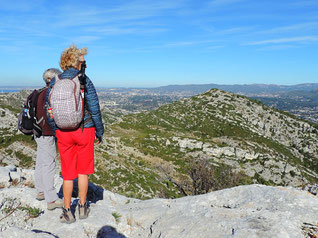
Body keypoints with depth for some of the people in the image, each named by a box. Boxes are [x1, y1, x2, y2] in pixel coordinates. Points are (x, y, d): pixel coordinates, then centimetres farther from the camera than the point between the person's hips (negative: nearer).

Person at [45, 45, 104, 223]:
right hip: (84, 130, -2)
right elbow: (94, 109, -9)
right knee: (83, 171, 13)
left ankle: (67, 212, 21)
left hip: (63, 133, 3)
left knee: (68, 173, 12)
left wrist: (55, 131, 15)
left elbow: (49, 111, 4)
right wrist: (100, 131, 1)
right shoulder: (84, 81, -10)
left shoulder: (54, 83, 1)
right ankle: (83, 207, 25)